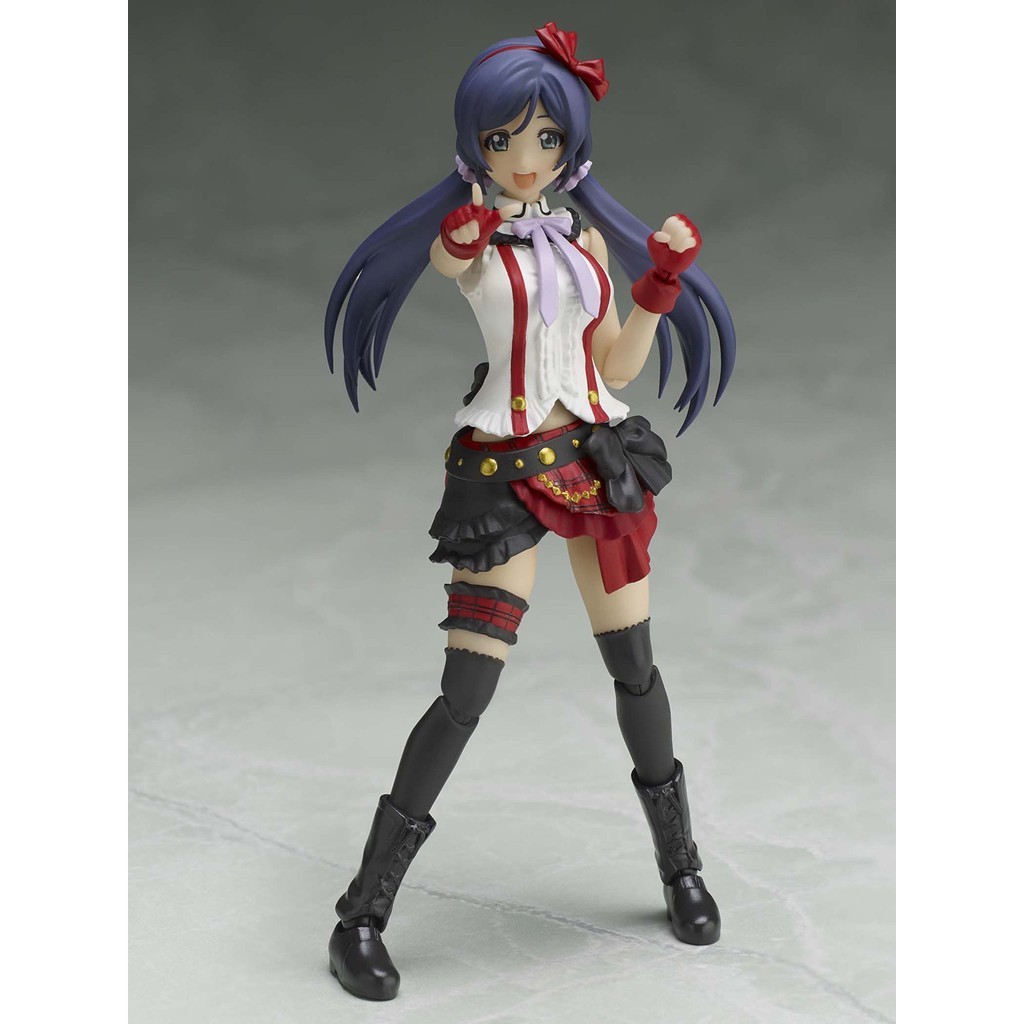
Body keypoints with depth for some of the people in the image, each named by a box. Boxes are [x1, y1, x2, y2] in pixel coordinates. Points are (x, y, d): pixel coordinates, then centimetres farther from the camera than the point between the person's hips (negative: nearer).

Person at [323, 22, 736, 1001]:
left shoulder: (586, 240, 9)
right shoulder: (463, 239, -5)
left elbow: (616, 368, 11)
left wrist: (661, 284, -2)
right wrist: (465, 248, -34)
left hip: (597, 465, 5)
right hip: (502, 476, -5)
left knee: (635, 669, 12)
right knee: (465, 694, -9)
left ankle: (681, 869, 30)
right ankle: (362, 915, -1)